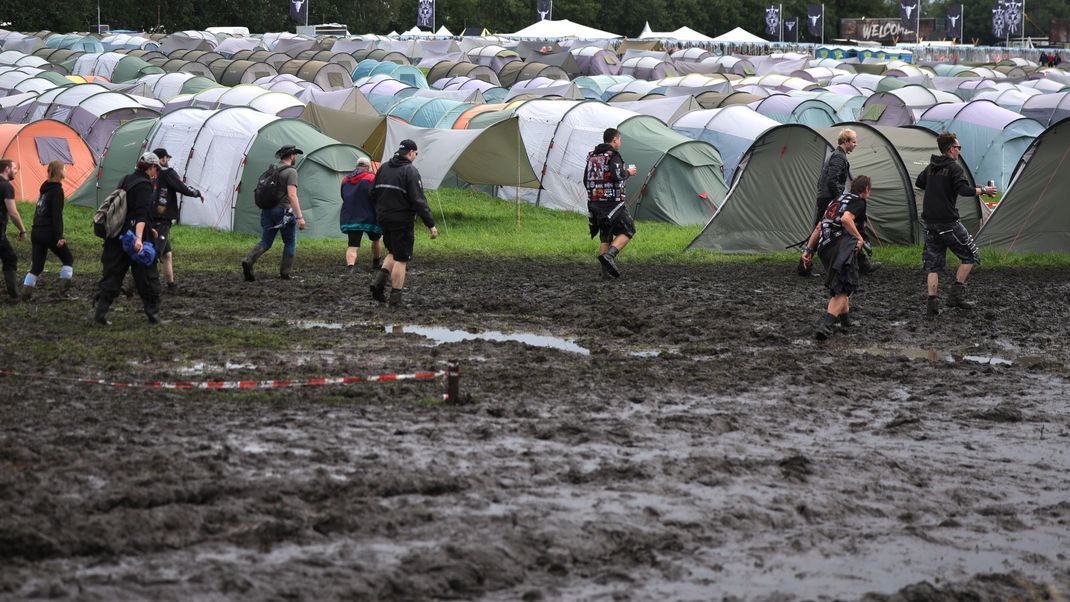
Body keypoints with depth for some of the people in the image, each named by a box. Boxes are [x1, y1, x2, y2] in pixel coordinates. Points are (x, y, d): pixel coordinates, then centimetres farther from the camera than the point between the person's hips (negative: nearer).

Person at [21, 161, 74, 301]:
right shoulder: (57, 190, -11)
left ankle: (26, 292, -3)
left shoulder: (45, 187, 14)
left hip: (36, 232, 7)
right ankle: (64, 287, 1)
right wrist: (59, 237, -19)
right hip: (49, 233, -7)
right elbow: (56, 215, -17)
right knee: (68, 259, 10)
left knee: (36, 266, 8)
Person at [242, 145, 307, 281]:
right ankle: (284, 273, 10)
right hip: (283, 211, -6)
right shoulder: (291, 172, -11)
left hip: (267, 209, 6)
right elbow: (292, 195, -21)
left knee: (265, 242, 4)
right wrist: (300, 217, -24)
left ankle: (248, 261, -20)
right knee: (290, 243, 11)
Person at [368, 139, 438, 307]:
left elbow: (373, 194, 14)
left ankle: (379, 281, 0)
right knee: (401, 258, 1)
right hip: (402, 221, -7)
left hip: (383, 219, 7)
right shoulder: (410, 171, -13)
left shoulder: (383, 168, 9)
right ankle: (395, 298, -1)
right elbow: (418, 200, -18)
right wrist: (431, 224, -16)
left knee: (393, 253, 22)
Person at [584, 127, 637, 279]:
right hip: (612, 202, -7)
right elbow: (617, 175, -23)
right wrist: (628, 172, -4)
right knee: (627, 231, 3)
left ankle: (606, 272, 4)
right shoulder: (614, 156, -9)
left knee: (604, 237, 11)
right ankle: (609, 255, -18)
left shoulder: (592, 157, 14)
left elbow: (586, 181, 16)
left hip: (594, 202, 7)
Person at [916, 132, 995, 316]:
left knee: (934, 263, 9)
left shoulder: (931, 167, 13)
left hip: (929, 222, 7)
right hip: (948, 222, -7)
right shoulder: (954, 168, -10)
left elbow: (919, 182, 29)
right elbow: (964, 190, -21)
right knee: (970, 255, 7)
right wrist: (983, 190, -8)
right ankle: (956, 293, -1)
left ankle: (932, 301, -1)